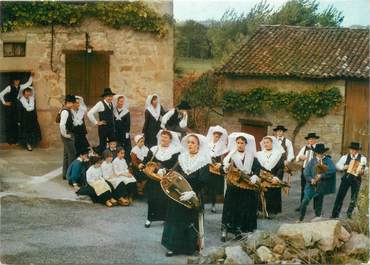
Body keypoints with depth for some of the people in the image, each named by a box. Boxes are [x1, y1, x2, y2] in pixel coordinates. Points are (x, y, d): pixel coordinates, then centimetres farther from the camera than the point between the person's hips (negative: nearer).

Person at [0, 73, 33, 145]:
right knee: (9, 123, 0)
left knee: (15, 123, 5)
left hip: (16, 107, 5)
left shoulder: (20, 87, 4)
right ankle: (9, 140, 6)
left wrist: (31, 76, 8)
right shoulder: (9, 87, -11)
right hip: (9, 107, -5)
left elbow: (28, 83, 15)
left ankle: (15, 139, 13)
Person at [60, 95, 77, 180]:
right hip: (68, 136, -10)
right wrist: (65, 134, -20)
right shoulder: (65, 111, -20)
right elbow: (62, 124, -30)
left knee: (67, 154, 14)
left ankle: (65, 174, 21)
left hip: (69, 135, 10)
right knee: (72, 154, -6)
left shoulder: (68, 111, 10)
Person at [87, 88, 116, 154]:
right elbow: (89, 113, -19)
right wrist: (96, 122, -13)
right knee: (102, 145, 1)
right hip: (103, 128, -7)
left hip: (111, 127, 7)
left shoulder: (111, 104, 9)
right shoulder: (100, 104, -13)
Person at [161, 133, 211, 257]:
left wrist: (192, 193, -27)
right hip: (178, 194, 5)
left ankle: (189, 246, 15)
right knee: (175, 219, 6)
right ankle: (174, 246, 13)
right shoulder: (182, 158, 8)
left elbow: (202, 182, -16)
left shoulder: (203, 161, -9)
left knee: (190, 221, 4)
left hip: (193, 198, -4)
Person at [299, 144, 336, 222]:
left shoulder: (328, 161, 0)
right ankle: (301, 219, 5)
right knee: (304, 202, -7)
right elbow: (306, 172, 2)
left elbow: (332, 170, -15)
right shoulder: (312, 161, 5)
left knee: (318, 205, 8)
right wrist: (311, 179, -14)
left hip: (321, 187, -1)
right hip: (311, 186, 1)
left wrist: (321, 175, -18)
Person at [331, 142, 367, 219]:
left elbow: (364, 168, -4)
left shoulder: (362, 158, 1)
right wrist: (344, 167, -12)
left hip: (356, 179, -1)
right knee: (340, 196, -1)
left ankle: (349, 213, 24)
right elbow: (337, 165, 6)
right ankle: (335, 214, 5)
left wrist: (362, 171, -26)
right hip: (346, 177, 1)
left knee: (354, 198, 5)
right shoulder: (345, 157, 4)